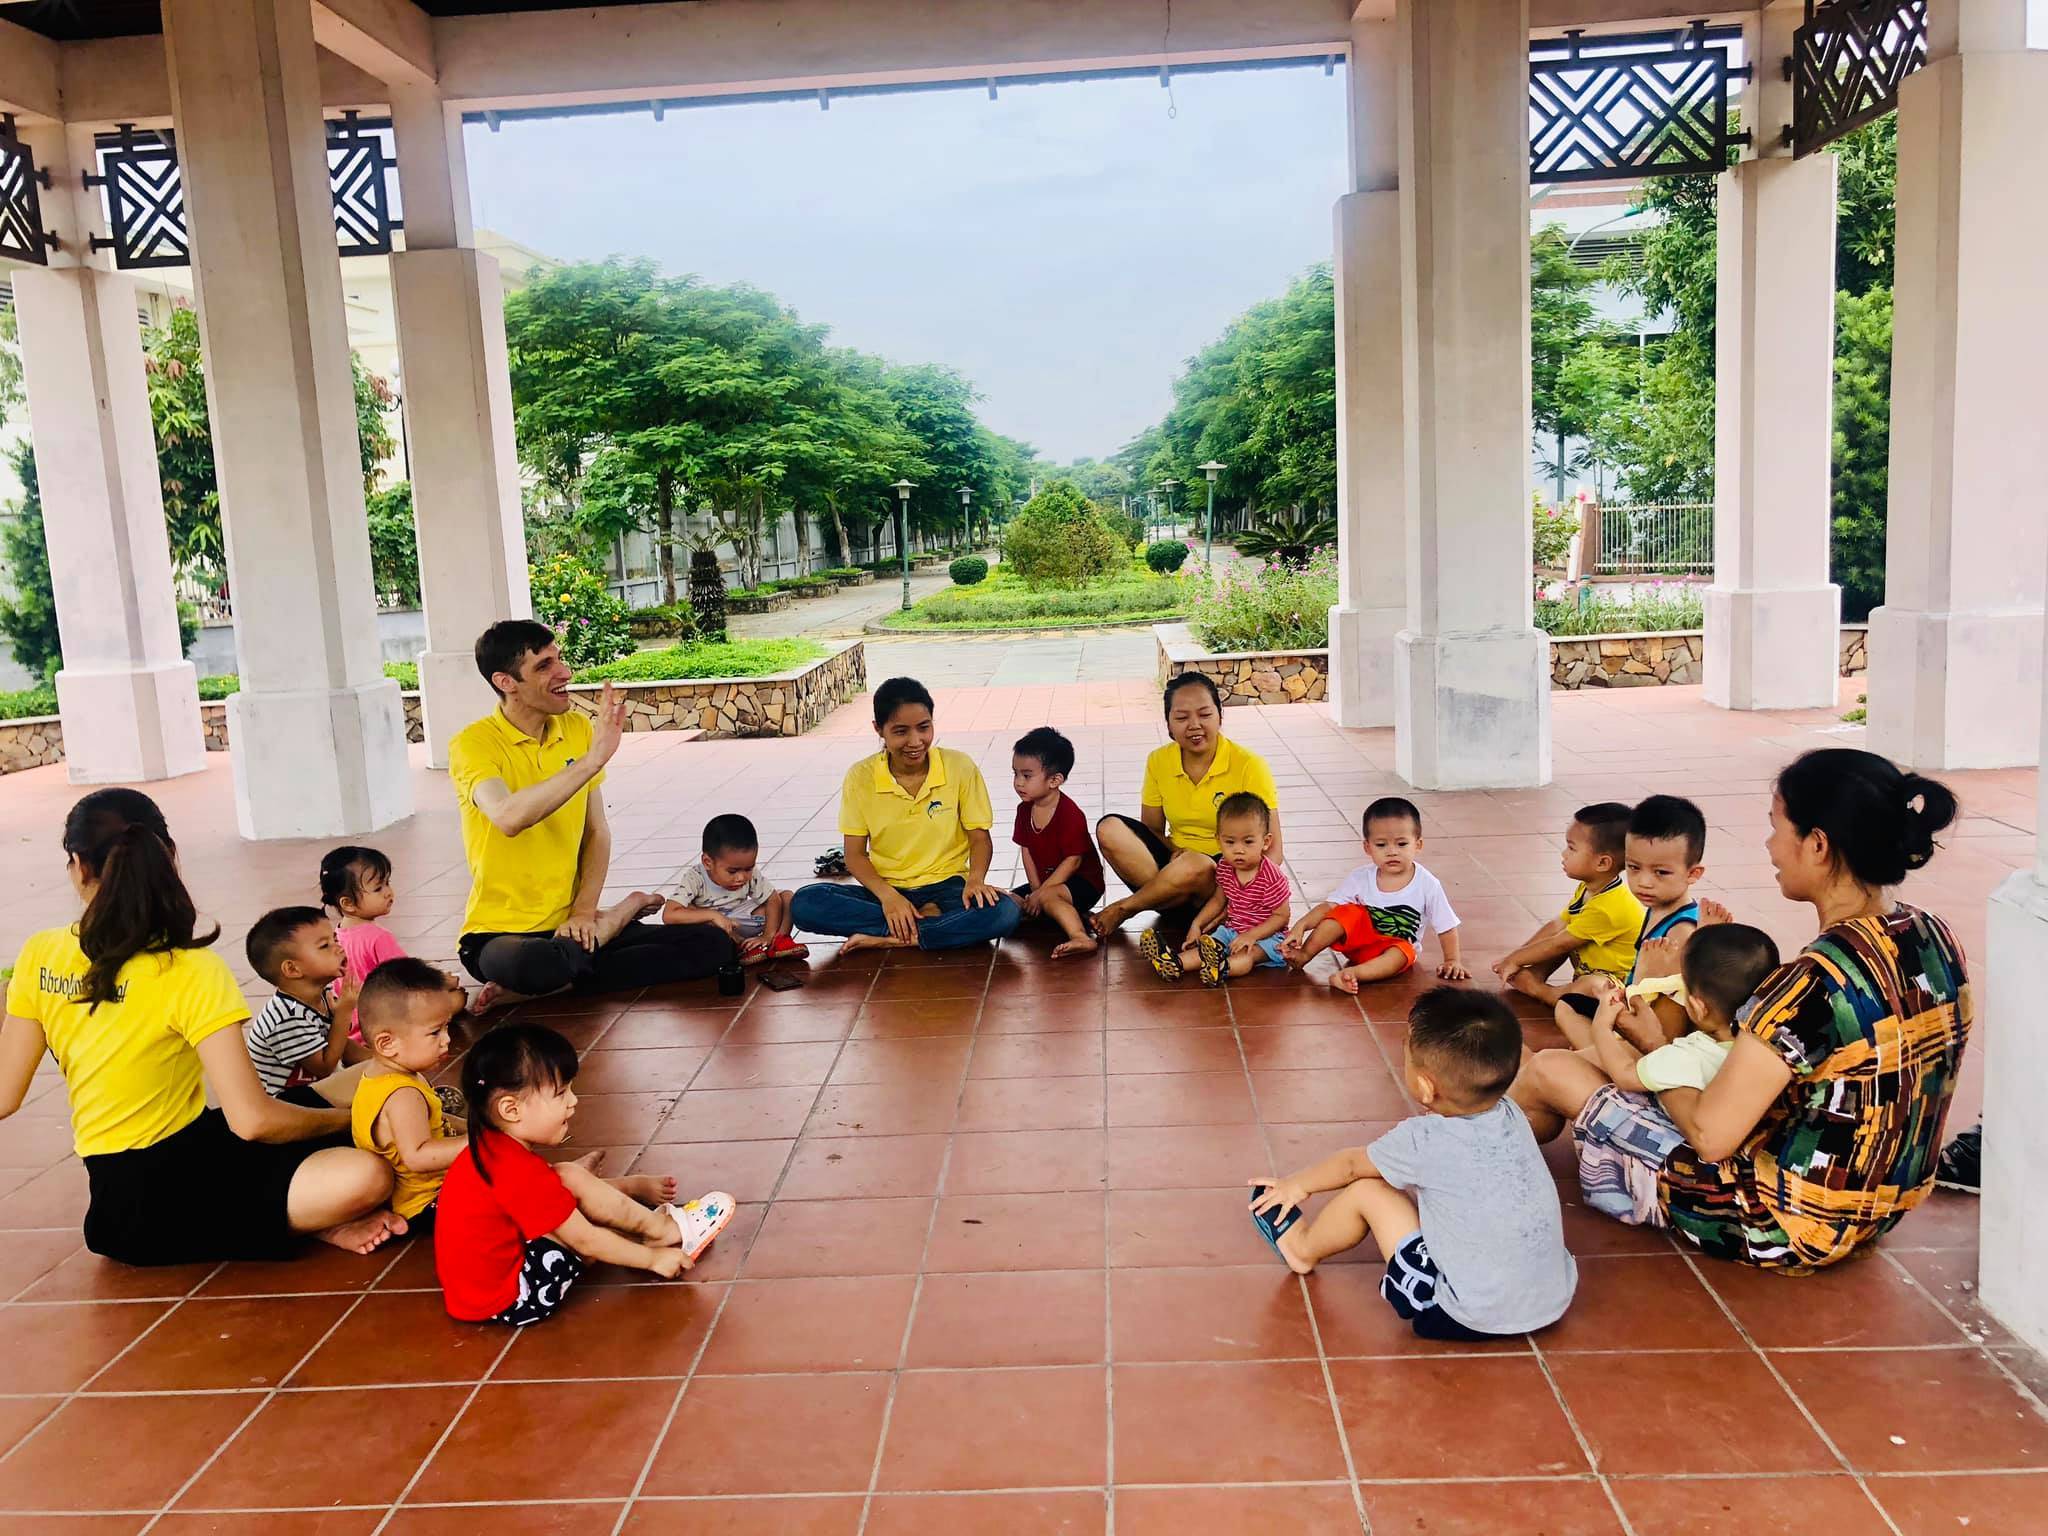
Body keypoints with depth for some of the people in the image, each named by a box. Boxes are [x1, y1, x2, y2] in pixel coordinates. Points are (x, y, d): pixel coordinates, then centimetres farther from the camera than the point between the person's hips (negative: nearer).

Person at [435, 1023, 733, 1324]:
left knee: (568, 1179, 6)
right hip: (503, 1300, -10)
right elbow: (585, 1242, -19)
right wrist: (652, 1258, -8)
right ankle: (660, 1228, 1)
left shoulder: (490, 1146, 0)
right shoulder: (518, 1173, -27)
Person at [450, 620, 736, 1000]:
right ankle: (622, 913, -9)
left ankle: (558, 982, -10)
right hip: (501, 931, -4)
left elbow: (598, 832, 7)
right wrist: (594, 759, -34)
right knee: (536, 964, -41)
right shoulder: (474, 743, -12)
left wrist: (584, 911, -7)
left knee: (713, 943, -11)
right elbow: (508, 818, -33)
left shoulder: (578, 729, 4)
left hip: (569, 924, 5)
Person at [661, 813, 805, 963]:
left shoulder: (751, 874, -18)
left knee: (787, 897, -10)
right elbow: (668, 915, -40)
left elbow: (773, 900, -9)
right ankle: (742, 947, -28)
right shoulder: (695, 879, -29)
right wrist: (712, 915, -45)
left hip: (742, 924, 3)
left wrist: (768, 936, -22)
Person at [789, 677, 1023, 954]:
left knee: (1005, 912, -33)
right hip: (887, 889, 1)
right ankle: (931, 920, -21)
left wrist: (975, 879, -22)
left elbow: (980, 838, 0)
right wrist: (887, 896, -20)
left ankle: (888, 939, -21)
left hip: (945, 886, -1)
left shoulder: (960, 766, -7)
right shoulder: (860, 776, -5)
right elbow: (855, 854, -2)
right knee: (804, 904, -25)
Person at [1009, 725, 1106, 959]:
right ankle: (1073, 915, -14)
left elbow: (1073, 861, -21)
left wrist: (1040, 893, -21)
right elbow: (1027, 852, 4)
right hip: (1045, 882, 9)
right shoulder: (1024, 809, 2)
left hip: (1082, 881, -9)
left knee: (1049, 897, -35)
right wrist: (1036, 889, -9)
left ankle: (1081, 937, -49)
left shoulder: (1070, 813, -21)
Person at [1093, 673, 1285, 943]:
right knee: (1110, 829, -19)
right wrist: (1173, 851, -16)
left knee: (1194, 865, -39)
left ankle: (1121, 910, -14)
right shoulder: (1158, 762, 1)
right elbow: (1151, 829, 8)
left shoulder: (1249, 765, -11)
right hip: (1176, 860, 4)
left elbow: (1273, 849, -12)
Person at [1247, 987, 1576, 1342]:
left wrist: (1297, 1184, 20)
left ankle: (1302, 1249, 28)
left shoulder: (1423, 1142, -19)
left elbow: (1351, 1164, 2)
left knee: (1365, 1192, 3)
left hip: (1474, 1320, -6)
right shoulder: (1512, 1115, -4)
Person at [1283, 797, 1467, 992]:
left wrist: (1452, 960, -11)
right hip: (1360, 938, 2)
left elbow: (1446, 927, -6)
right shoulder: (1361, 877, -11)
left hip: (1399, 945, -1)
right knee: (1349, 912, -25)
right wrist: (1302, 925, -28)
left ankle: (1352, 973, -47)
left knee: (1402, 954, -34)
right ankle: (1303, 955, -23)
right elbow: (1328, 907, -14)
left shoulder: (1427, 885, -16)